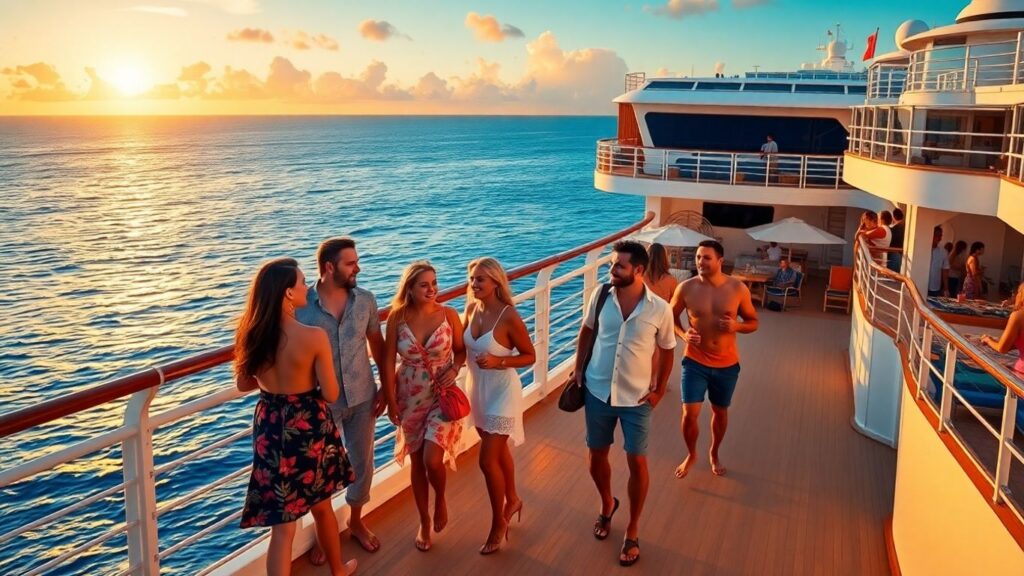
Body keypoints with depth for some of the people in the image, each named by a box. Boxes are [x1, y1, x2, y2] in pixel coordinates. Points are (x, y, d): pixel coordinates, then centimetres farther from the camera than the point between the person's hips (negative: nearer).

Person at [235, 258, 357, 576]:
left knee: (282, 525, 8)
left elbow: (243, 384, 7)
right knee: (321, 506, 23)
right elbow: (331, 394, -14)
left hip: (271, 427, 3)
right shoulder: (314, 337, -21)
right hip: (309, 426, -3)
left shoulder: (252, 333, -6)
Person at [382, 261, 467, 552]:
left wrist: (455, 369, -17)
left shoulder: (449, 315, -10)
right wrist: (391, 401, -3)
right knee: (417, 461, 12)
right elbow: (388, 360, -5)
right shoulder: (397, 317, -10)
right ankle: (424, 522, 33)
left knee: (432, 459, -15)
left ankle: (441, 499, 20)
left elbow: (461, 350, 4)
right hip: (410, 398, 1)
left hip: (442, 396, -1)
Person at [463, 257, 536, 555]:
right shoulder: (472, 308, -3)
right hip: (476, 390, 7)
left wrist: (498, 361, -27)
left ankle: (498, 522, 18)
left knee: (487, 460, -3)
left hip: (501, 393, -6)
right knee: (499, 451, 23)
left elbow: (530, 356, -13)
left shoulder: (509, 317, -22)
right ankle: (513, 500, 45)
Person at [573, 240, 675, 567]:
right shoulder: (601, 296, -8)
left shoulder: (660, 310, -13)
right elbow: (586, 332, 7)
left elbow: (666, 352, 0)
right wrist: (578, 371, 4)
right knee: (597, 457, 14)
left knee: (637, 462, 2)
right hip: (597, 392, 3)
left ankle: (632, 532, 22)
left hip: (636, 398, -2)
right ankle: (607, 505, 44)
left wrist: (659, 391, -3)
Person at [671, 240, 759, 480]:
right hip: (695, 362, -1)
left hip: (727, 364, 1)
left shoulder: (738, 288, -10)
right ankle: (691, 455, 25)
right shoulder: (686, 288, -11)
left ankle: (714, 454, 43)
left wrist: (736, 326, -20)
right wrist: (683, 334, -15)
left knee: (720, 412, 18)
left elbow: (753, 322, 2)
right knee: (689, 414, -4)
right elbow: (671, 316, 5)